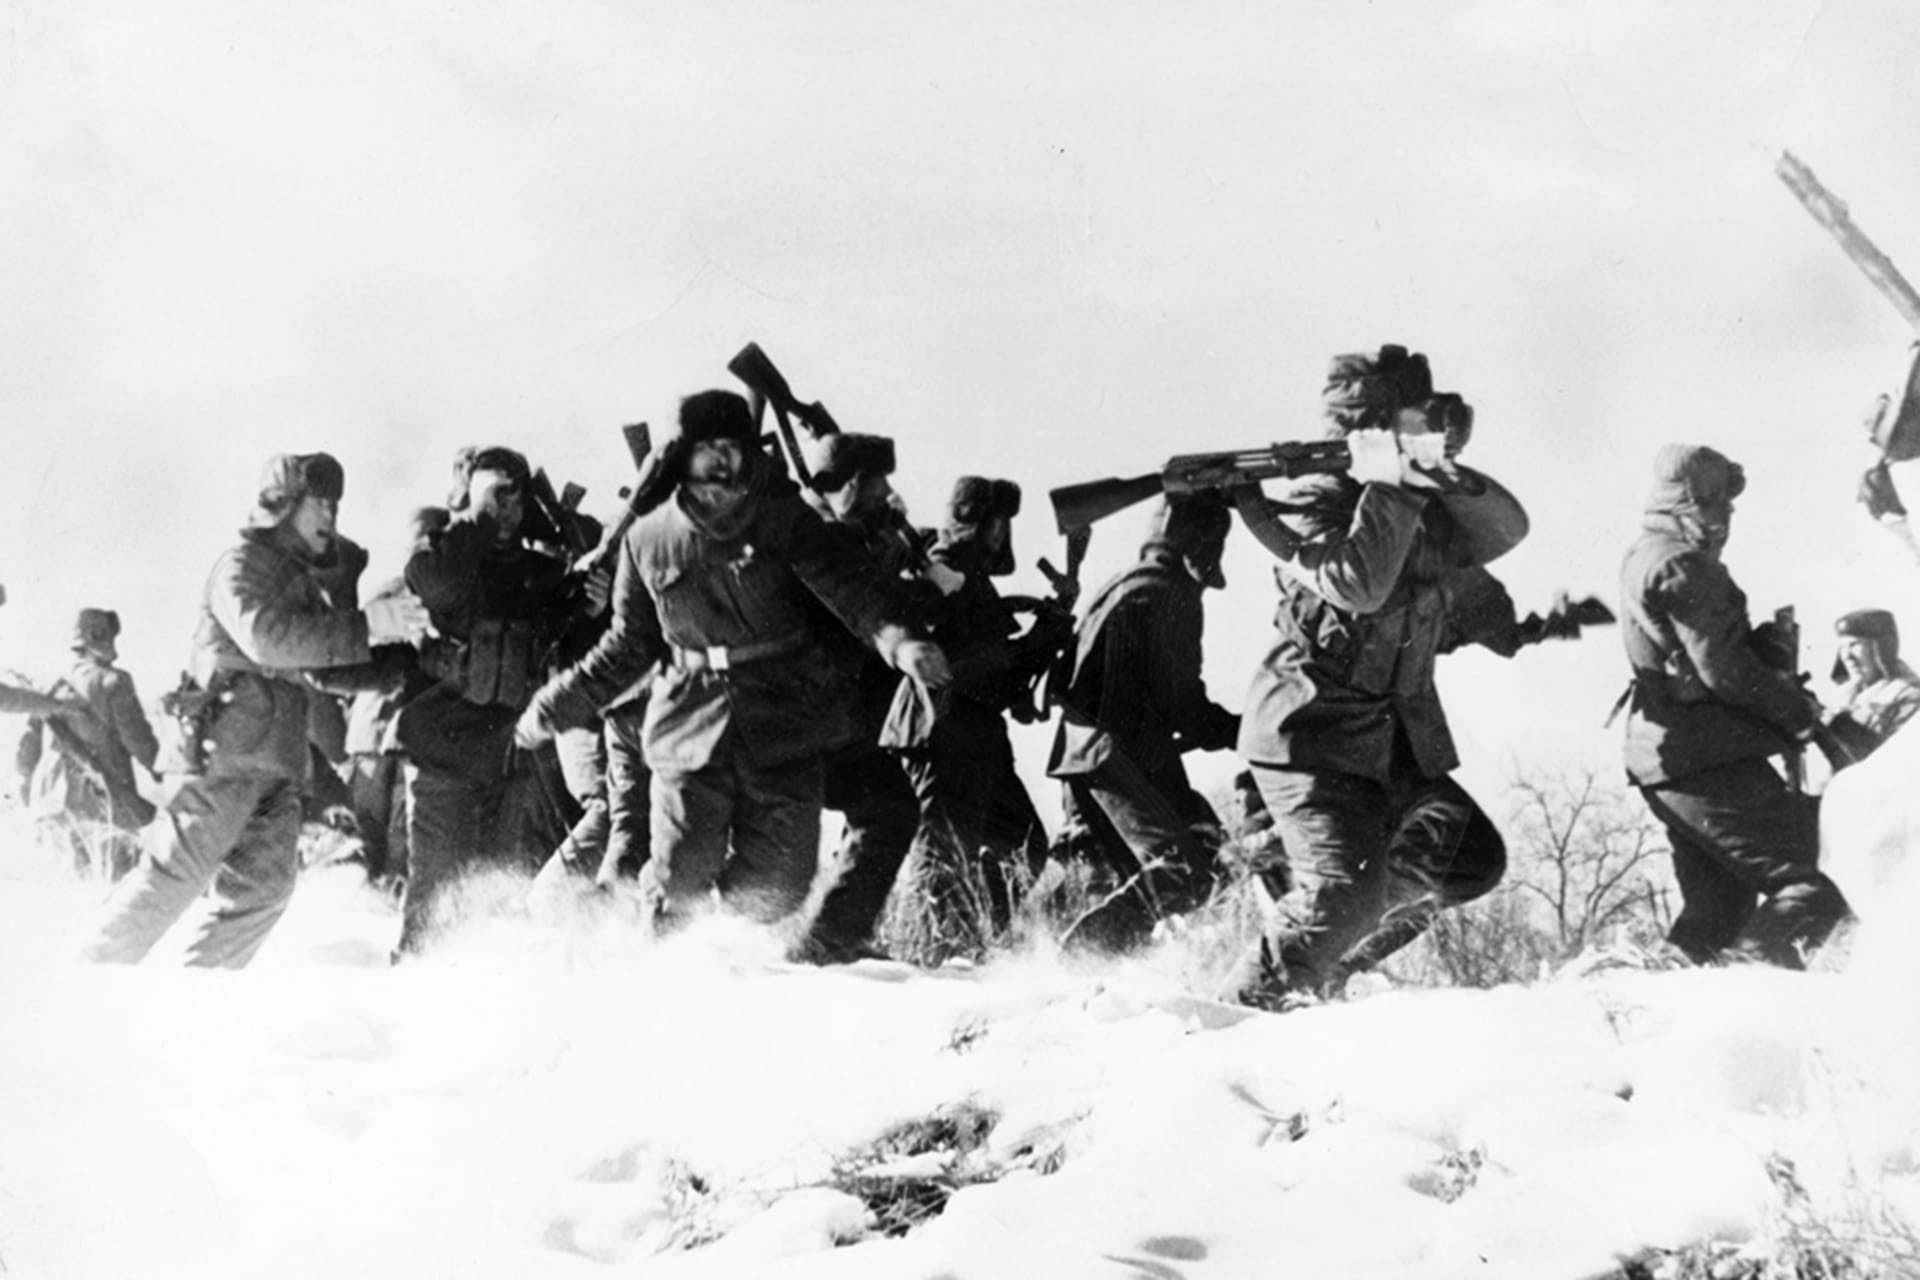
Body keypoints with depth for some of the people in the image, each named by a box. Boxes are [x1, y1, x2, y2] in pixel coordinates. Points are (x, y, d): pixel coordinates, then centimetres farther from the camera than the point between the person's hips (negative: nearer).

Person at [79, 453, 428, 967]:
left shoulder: (303, 582, 24)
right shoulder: (243, 564, -3)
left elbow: (328, 667, 25)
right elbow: (267, 636, -22)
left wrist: (389, 638, 7)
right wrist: (365, 626, -25)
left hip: (280, 760, 8)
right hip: (228, 749, -8)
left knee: (264, 885, 0)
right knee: (176, 873, -11)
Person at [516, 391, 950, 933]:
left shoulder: (781, 518, -2)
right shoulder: (649, 541, 4)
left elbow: (846, 580, -16)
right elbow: (627, 646, 16)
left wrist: (897, 641, -36)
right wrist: (557, 705, 15)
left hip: (786, 725, 0)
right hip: (693, 722, 1)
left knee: (776, 888, -2)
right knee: (681, 879, -6)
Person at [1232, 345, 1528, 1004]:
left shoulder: (1430, 513, 11)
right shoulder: (1316, 504, -12)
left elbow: (1508, 528, -1)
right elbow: (1356, 585, -29)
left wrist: (1448, 477, -16)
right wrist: (1391, 487, -24)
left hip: (1401, 744, 8)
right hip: (1310, 737, -8)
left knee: (1470, 858, 2)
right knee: (1346, 888, -20)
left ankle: (1332, 967, 15)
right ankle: (1264, 996, 2)